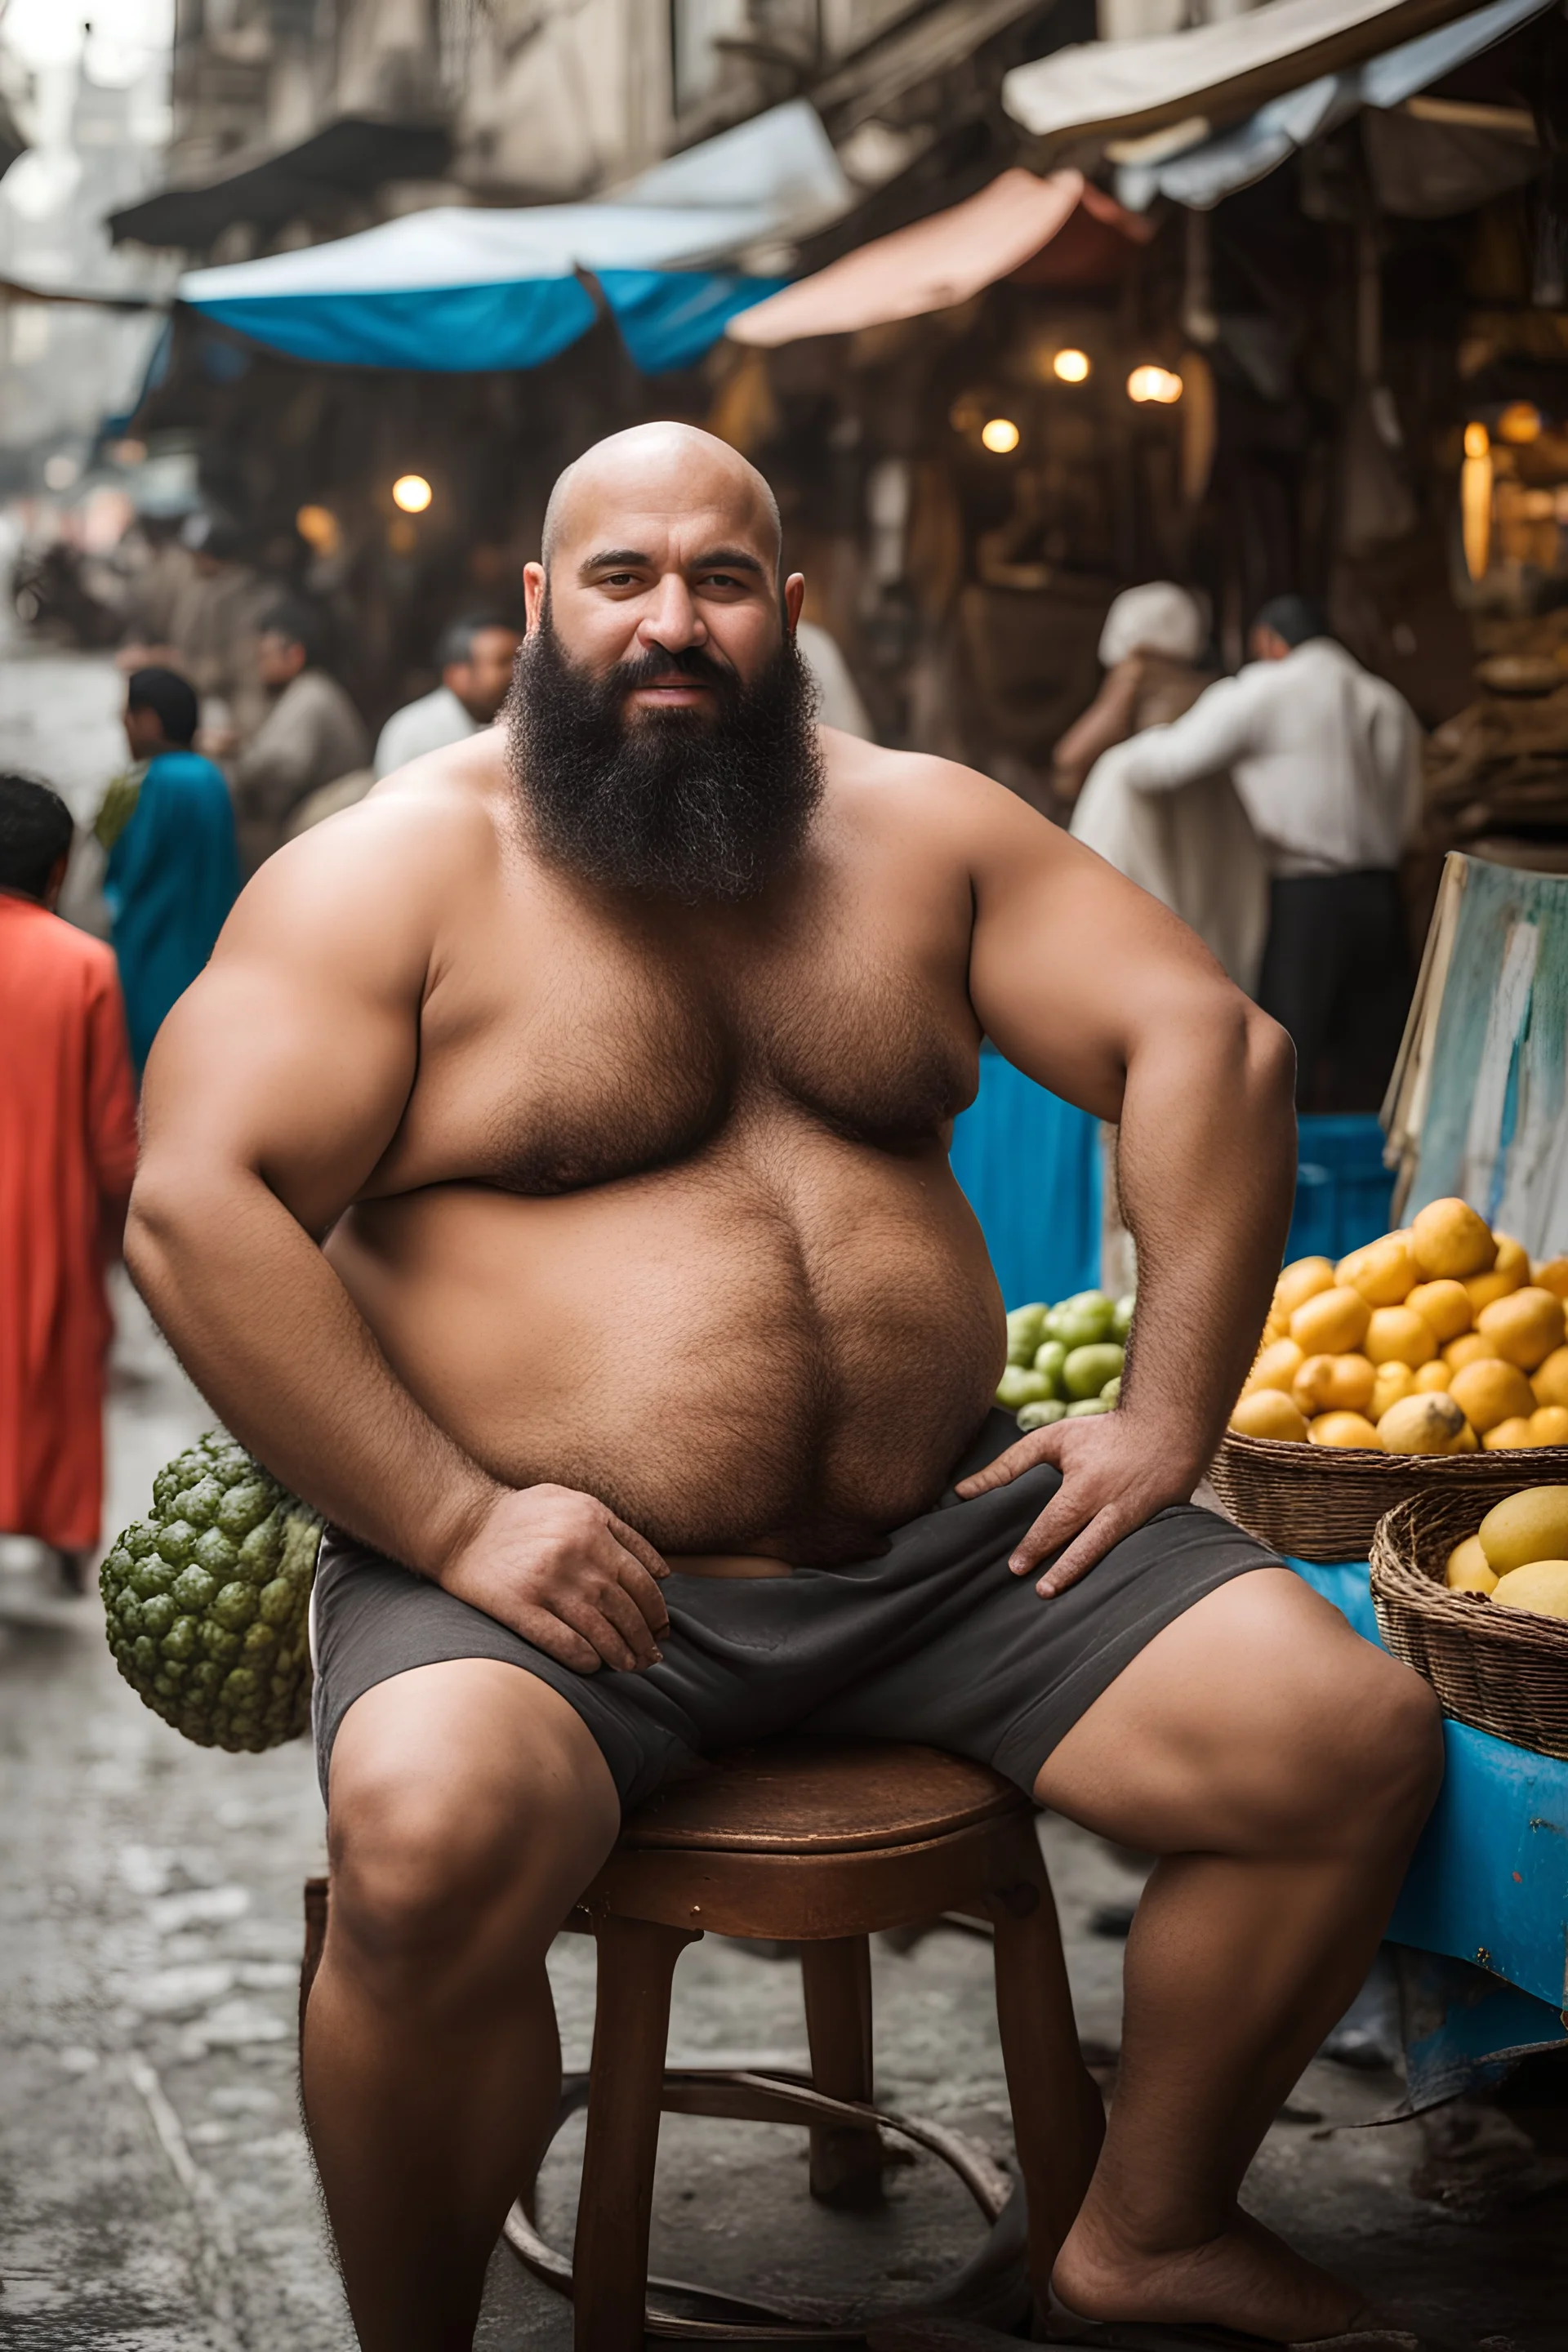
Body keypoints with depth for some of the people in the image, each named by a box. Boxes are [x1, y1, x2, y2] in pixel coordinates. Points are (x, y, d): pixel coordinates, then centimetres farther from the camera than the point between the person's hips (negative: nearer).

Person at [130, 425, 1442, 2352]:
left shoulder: (920, 826, 10)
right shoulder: (396, 871, -2)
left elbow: (1206, 1047, 7)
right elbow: (197, 1203, -12)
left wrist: (1166, 1417, -3)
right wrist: (455, 1520, -19)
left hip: (946, 1532, 4)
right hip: (559, 1576, -4)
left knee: (1355, 1739, -8)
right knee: (431, 1850, -34)